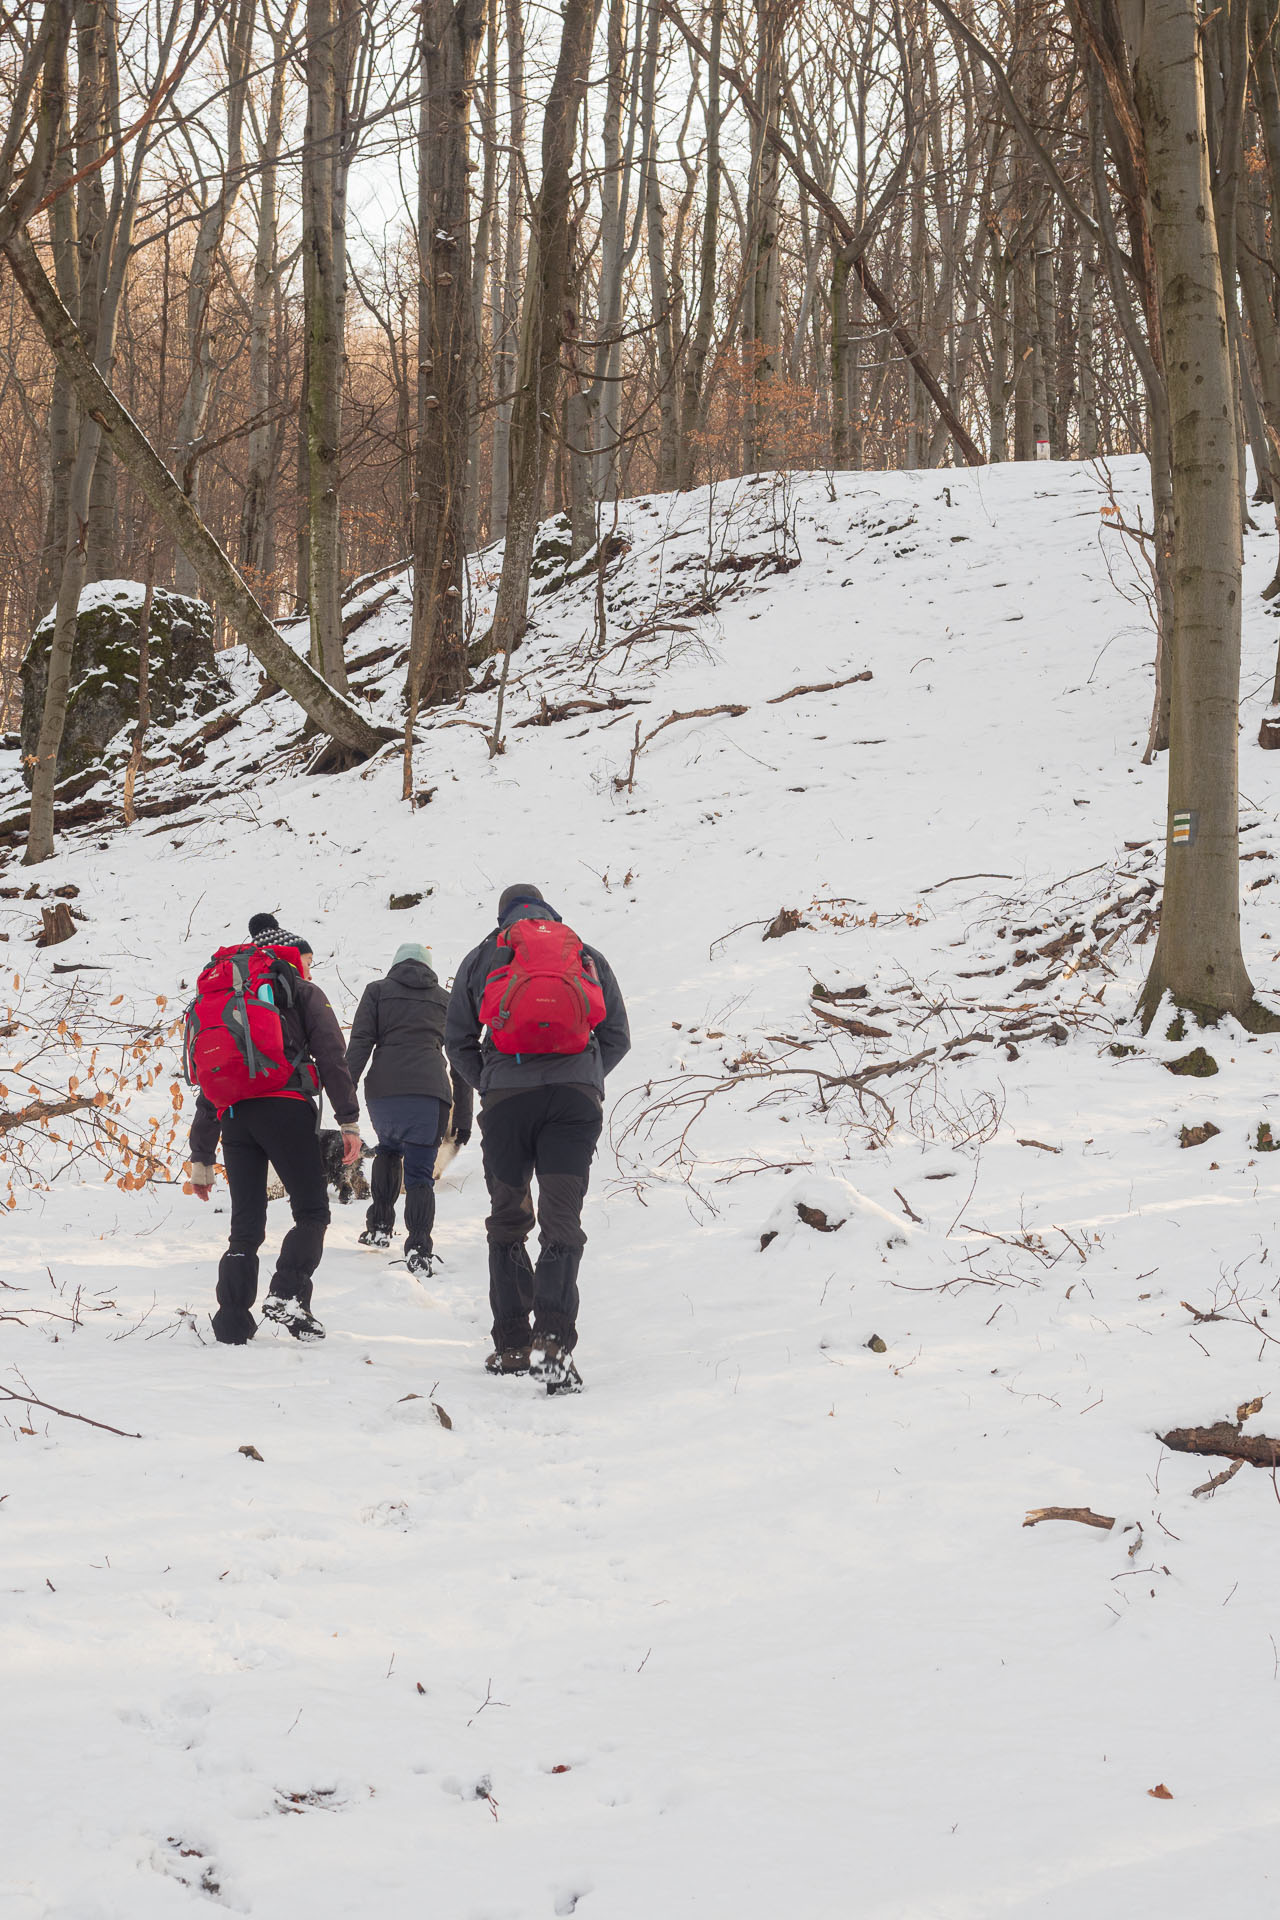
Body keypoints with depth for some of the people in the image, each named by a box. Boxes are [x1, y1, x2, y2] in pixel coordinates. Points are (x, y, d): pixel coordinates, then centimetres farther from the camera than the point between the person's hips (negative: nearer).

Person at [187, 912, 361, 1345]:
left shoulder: (215, 996, 30)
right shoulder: (300, 991, 14)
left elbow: (205, 1086, 27)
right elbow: (331, 1055, -2)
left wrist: (201, 1159, 26)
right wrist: (349, 1121, -5)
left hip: (232, 1114, 5)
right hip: (284, 1109, -5)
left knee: (246, 1225, 10)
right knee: (312, 1212, 3)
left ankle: (232, 1325, 0)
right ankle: (287, 1294, -19)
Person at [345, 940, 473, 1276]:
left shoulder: (378, 991, 16)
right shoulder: (445, 1000, 21)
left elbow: (359, 1044, 3)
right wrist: (463, 1118, 20)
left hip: (383, 1088, 0)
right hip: (430, 1091, 0)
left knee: (388, 1150, 29)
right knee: (420, 1173, 0)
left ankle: (379, 1227, 25)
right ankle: (418, 1249, -19)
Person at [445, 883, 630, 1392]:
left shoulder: (483, 957, 17)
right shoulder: (589, 957, 19)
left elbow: (457, 1040, 14)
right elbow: (617, 1037, 17)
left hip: (505, 1096, 0)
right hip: (577, 1095, 0)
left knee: (507, 1221, 13)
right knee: (562, 1222, -5)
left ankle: (511, 1345, 11)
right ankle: (554, 1339, -24)